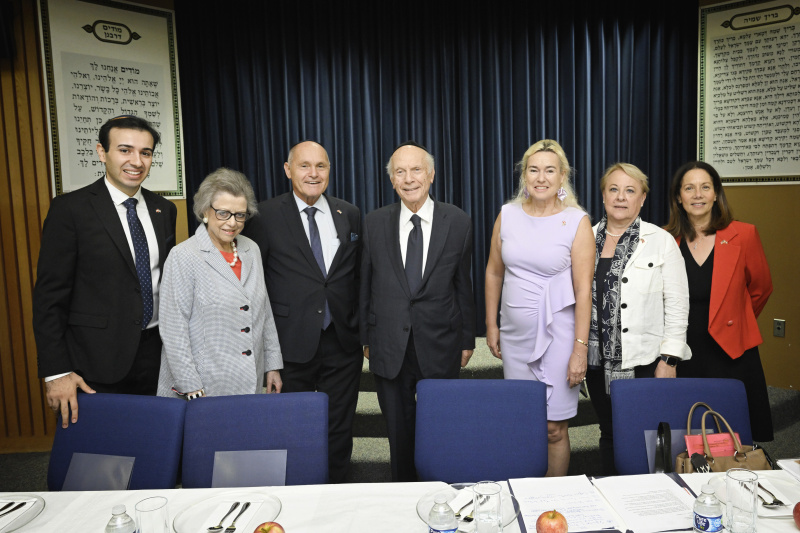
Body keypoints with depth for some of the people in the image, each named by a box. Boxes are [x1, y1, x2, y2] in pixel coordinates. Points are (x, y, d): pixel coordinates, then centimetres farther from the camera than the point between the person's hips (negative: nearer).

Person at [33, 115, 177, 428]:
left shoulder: (164, 210, 7)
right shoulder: (70, 209, -8)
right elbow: (50, 295, -8)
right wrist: (56, 372, -12)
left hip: (155, 354, 4)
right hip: (98, 361, -4)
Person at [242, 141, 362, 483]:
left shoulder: (350, 215, 7)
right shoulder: (266, 216, -3)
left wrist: (358, 325, 7)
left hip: (342, 342, 3)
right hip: (292, 344, -2)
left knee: (339, 432, 13)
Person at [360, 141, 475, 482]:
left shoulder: (458, 223, -2)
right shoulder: (375, 223, 0)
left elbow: (463, 285, 2)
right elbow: (365, 284, 5)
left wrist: (467, 340, 5)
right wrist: (365, 337, 6)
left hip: (439, 348, -1)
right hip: (389, 348, 1)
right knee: (399, 433, 14)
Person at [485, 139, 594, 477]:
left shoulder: (577, 222, -7)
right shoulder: (507, 215, 3)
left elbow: (583, 289, -9)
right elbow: (494, 273, 11)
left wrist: (580, 348, -12)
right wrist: (491, 325, 10)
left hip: (557, 335, -3)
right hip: (514, 334, 3)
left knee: (554, 428, 4)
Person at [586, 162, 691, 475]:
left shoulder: (661, 241, -2)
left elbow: (677, 306, -3)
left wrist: (669, 360, -8)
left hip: (644, 361, -3)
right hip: (598, 360, 3)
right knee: (609, 434, 13)